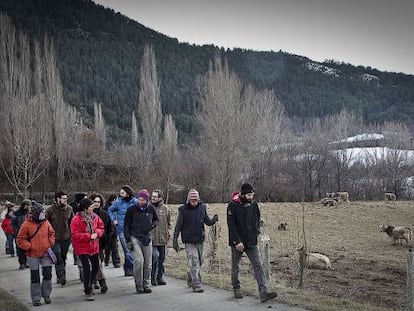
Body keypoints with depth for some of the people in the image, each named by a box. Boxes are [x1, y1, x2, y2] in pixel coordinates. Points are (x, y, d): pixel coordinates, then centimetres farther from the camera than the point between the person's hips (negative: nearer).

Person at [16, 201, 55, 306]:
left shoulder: (46, 222, 1)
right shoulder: (27, 224, -11)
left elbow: (51, 233, 16)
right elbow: (20, 239, -6)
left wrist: (50, 243, 4)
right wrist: (29, 247, -12)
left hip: (45, 253, 3)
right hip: (33, 255, -3)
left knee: (48, 274, 2)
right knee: (35, 277, 5)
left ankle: (46, 294, 20)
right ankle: (36, 298, 16)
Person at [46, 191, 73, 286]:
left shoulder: (69, 209, 2)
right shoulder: (50, 210, -7)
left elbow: (72, 223, 11)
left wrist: (71, 234, 6)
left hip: (66, 237, 3)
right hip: (55, 238, -3)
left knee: (63, 257, 12)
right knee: (58, 257, -13)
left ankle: (60, 276, 25)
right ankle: (61, 276, -14)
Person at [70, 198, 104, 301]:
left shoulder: (94, 216, 2)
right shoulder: (76, 219, -17)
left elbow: (101, 227, 11)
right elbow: (75, 235, -20)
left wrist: (97, 233, -11)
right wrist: (89, 236, -22)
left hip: (94, 247, 7)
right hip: (82, 248, -7)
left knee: (95, 267, 15)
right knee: (87, 268, -11)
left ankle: (89, 285, 40)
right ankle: (88, 292, 1)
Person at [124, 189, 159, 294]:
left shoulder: (151, 209, 5)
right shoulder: (132, 210, -4)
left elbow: (156, 220, 22)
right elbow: (126, 226, 0)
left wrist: (153, 225, -1)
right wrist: (128, 240, -5)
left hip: (147, 238, 4)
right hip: (135, 238, -3)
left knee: (148, 263, 5)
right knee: (139, 260, -16)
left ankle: (146, 284, 17)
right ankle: (138, 285, -3)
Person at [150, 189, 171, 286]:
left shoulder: (165, 208, 6)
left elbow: (169, 222, 17)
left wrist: (168, 232, 8)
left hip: (163, 238, 4)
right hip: (152, 238, -4)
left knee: (162, 259, 10)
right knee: (154, 258, -11)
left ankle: (160, 277, 21)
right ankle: (153, 277, 4)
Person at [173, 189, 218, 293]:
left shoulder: (202, 207, 3)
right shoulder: (183, 209, -7)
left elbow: (207, 222, 10)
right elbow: (178, 226, -4)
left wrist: (214, 220, -12)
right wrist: (175, 240, -8)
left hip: (200, 240, 4)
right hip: (189, 241, -4)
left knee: (199, 262, 14)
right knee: (194, 263, -8)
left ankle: (190, 277, 37)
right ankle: (196, 285, -3)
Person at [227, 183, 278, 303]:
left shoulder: (254, 204, 2)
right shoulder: (233, 205, -12)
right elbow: (231, 225, -15)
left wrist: (256, 232, 5)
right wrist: (237, 241, -19)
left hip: (252, 242, 3)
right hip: (237, 242, -3)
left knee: (258, 266, -7)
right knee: (235, 267, 11)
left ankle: (264, 293, -12)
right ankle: (236, 289, 30)